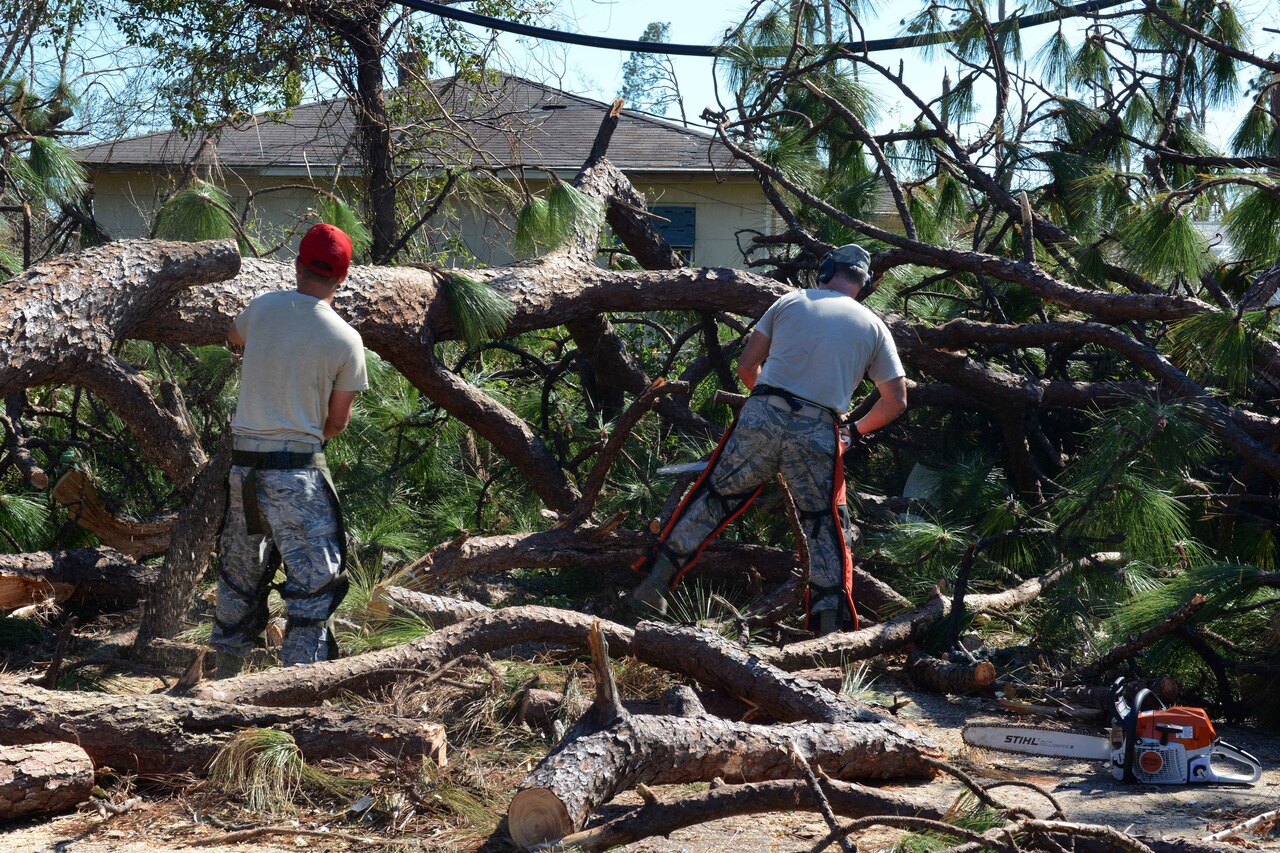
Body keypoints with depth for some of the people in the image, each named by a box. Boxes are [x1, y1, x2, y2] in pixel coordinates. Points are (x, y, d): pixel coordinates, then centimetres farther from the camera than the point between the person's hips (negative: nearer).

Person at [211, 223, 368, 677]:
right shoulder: (345, 340, -8)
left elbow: (233, 336, 26)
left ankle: (225, 670, 28)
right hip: (297, 467, -5)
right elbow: (337, 422, 1)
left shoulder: (263, 307, 1)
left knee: (241, 570, 18)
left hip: (244, 461, 5)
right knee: (314, 577, 1)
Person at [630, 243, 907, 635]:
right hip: (818, 437, 0)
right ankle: (831, 624, 10)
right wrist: (856, 430, 29)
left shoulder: (790, 301, 12)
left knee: (711, 498, 14)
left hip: (760, 421, 1)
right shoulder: (873, 327, 13)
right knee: (825, 528, 15)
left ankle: (652, 586, 14)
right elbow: (896, 401, 13)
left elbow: (746, 365, 13)